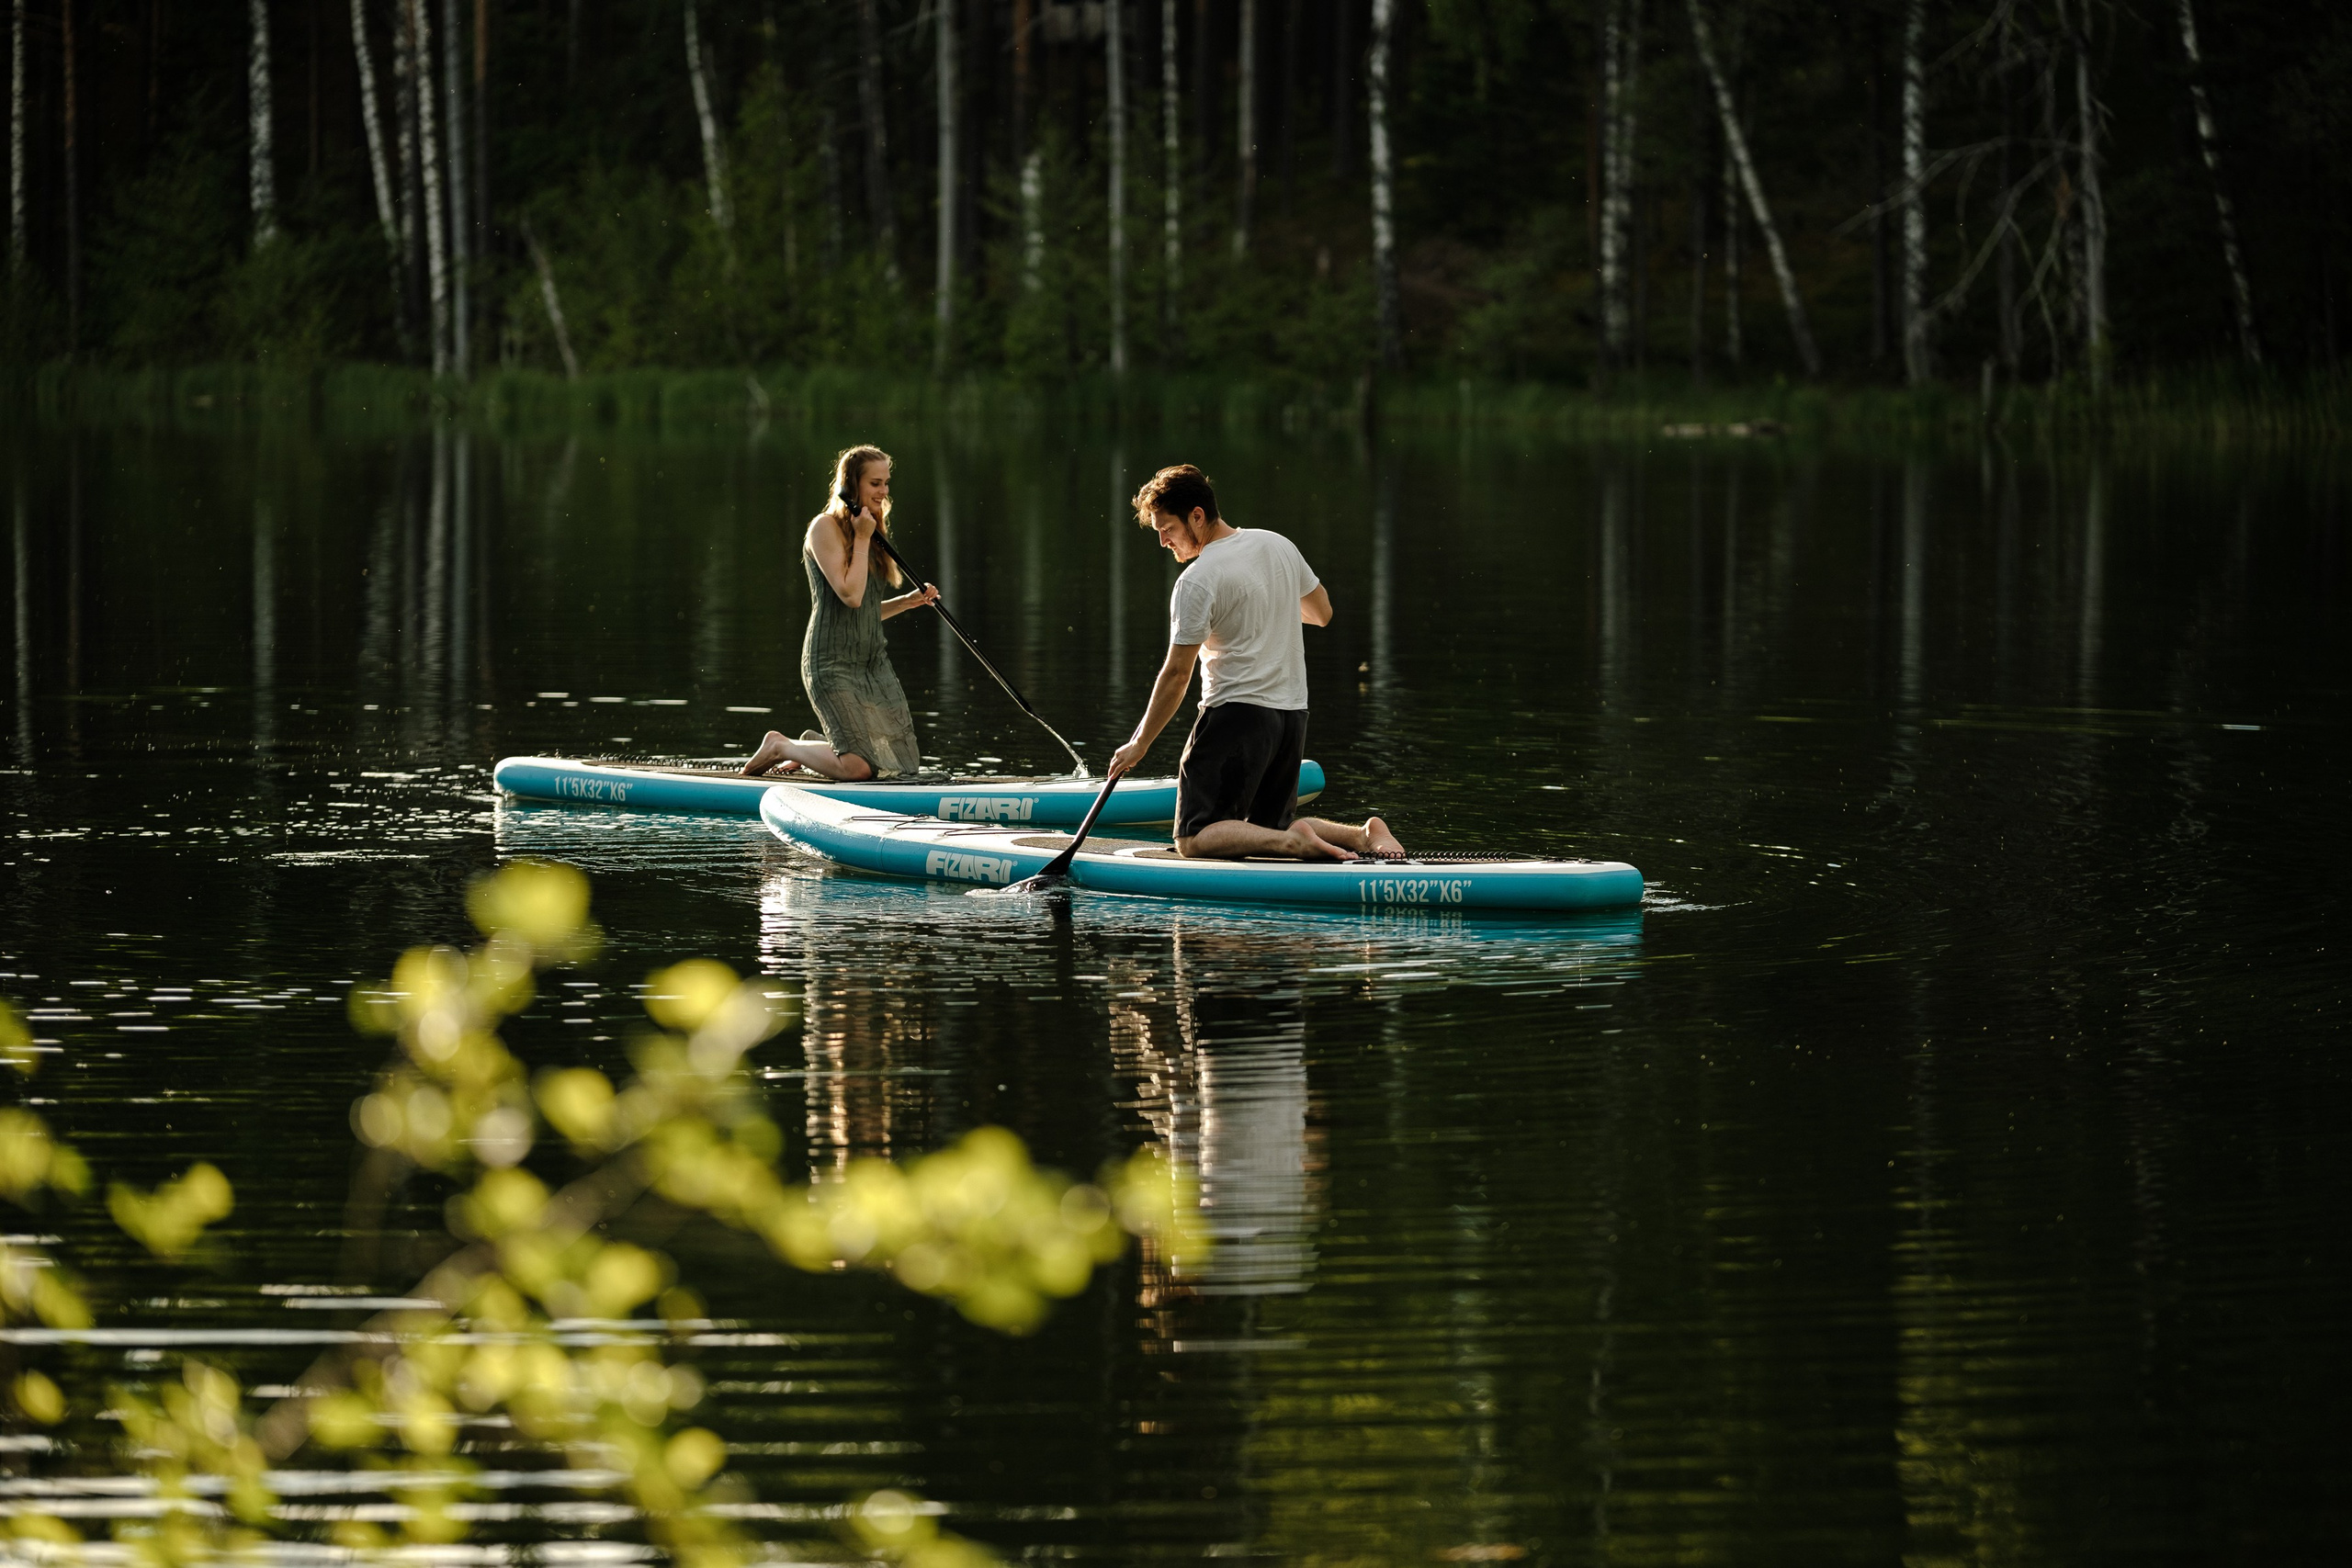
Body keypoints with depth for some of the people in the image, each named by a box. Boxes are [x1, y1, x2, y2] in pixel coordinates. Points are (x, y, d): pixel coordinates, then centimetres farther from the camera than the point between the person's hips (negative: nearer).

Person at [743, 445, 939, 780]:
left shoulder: (870, 530, 15)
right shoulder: (826, 528, -10)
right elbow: (850, 596, -20)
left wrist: (907, 602, 7)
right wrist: (862, 538, -13)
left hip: (874, 661, 9)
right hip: (834, 663, -9)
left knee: (906, 762, 6)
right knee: (858, 767, -19)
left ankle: (814, 744, 25)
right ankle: (780, 746, 7)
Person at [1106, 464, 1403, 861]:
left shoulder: (1197, 582, -14)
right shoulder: (1278, 545, 8)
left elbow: (1177, 675, -12)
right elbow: (1321, 613, 22)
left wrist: (1139, 745, -2)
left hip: (1237, 713, -8)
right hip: (1293, 712, 8)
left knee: (1195, 838, -6)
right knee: (1273, 826, 20)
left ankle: (1294, 843, -27)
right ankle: (1364, 835, -3)